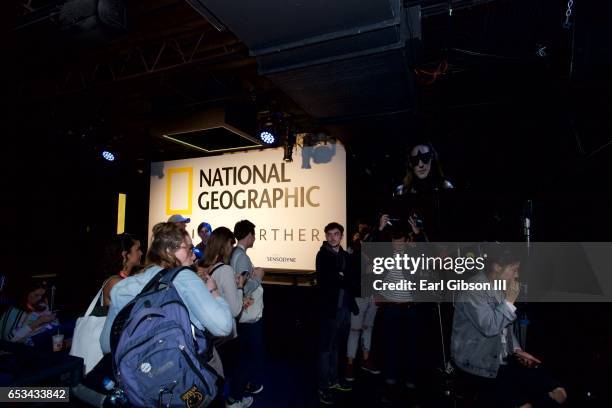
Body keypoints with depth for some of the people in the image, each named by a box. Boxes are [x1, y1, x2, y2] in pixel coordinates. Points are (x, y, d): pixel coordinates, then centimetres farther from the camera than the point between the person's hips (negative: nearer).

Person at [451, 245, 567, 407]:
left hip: (504, 359, 8)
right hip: (480, 365, -7)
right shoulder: (473, 291, -21)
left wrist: (517, 350, 5)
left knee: (559, 393, 0)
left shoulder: (501, 288, 6)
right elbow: (489, 327, -29)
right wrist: (510, 300, -20)